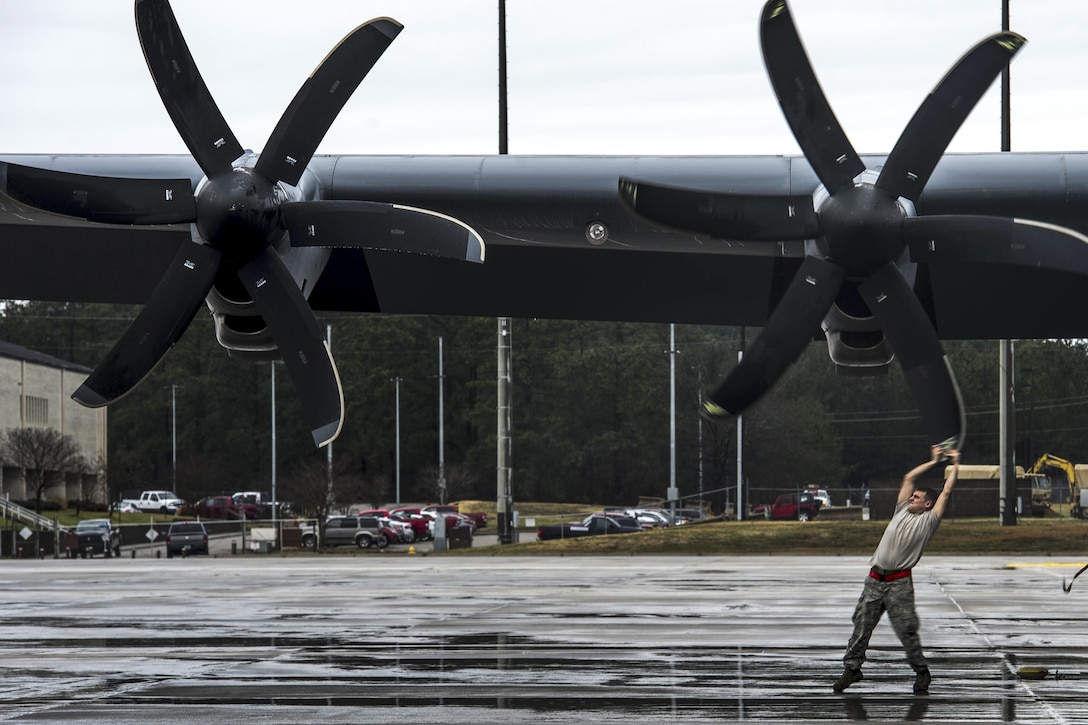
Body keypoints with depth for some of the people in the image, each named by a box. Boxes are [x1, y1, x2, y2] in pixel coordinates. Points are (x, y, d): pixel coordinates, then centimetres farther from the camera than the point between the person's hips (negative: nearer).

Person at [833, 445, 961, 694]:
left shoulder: (928, 521, 2)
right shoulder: (902, 511, 16)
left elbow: (947, 492, 3)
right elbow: (909, 478, 22)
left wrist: (954, 465, 13)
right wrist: (934, 462, 28)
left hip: (900, 584, -5)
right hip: (875, 580, 5)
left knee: (907, 630, -4)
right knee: (861, 624, 4)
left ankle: (921, 671, 9)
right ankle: (852, 667, 12)